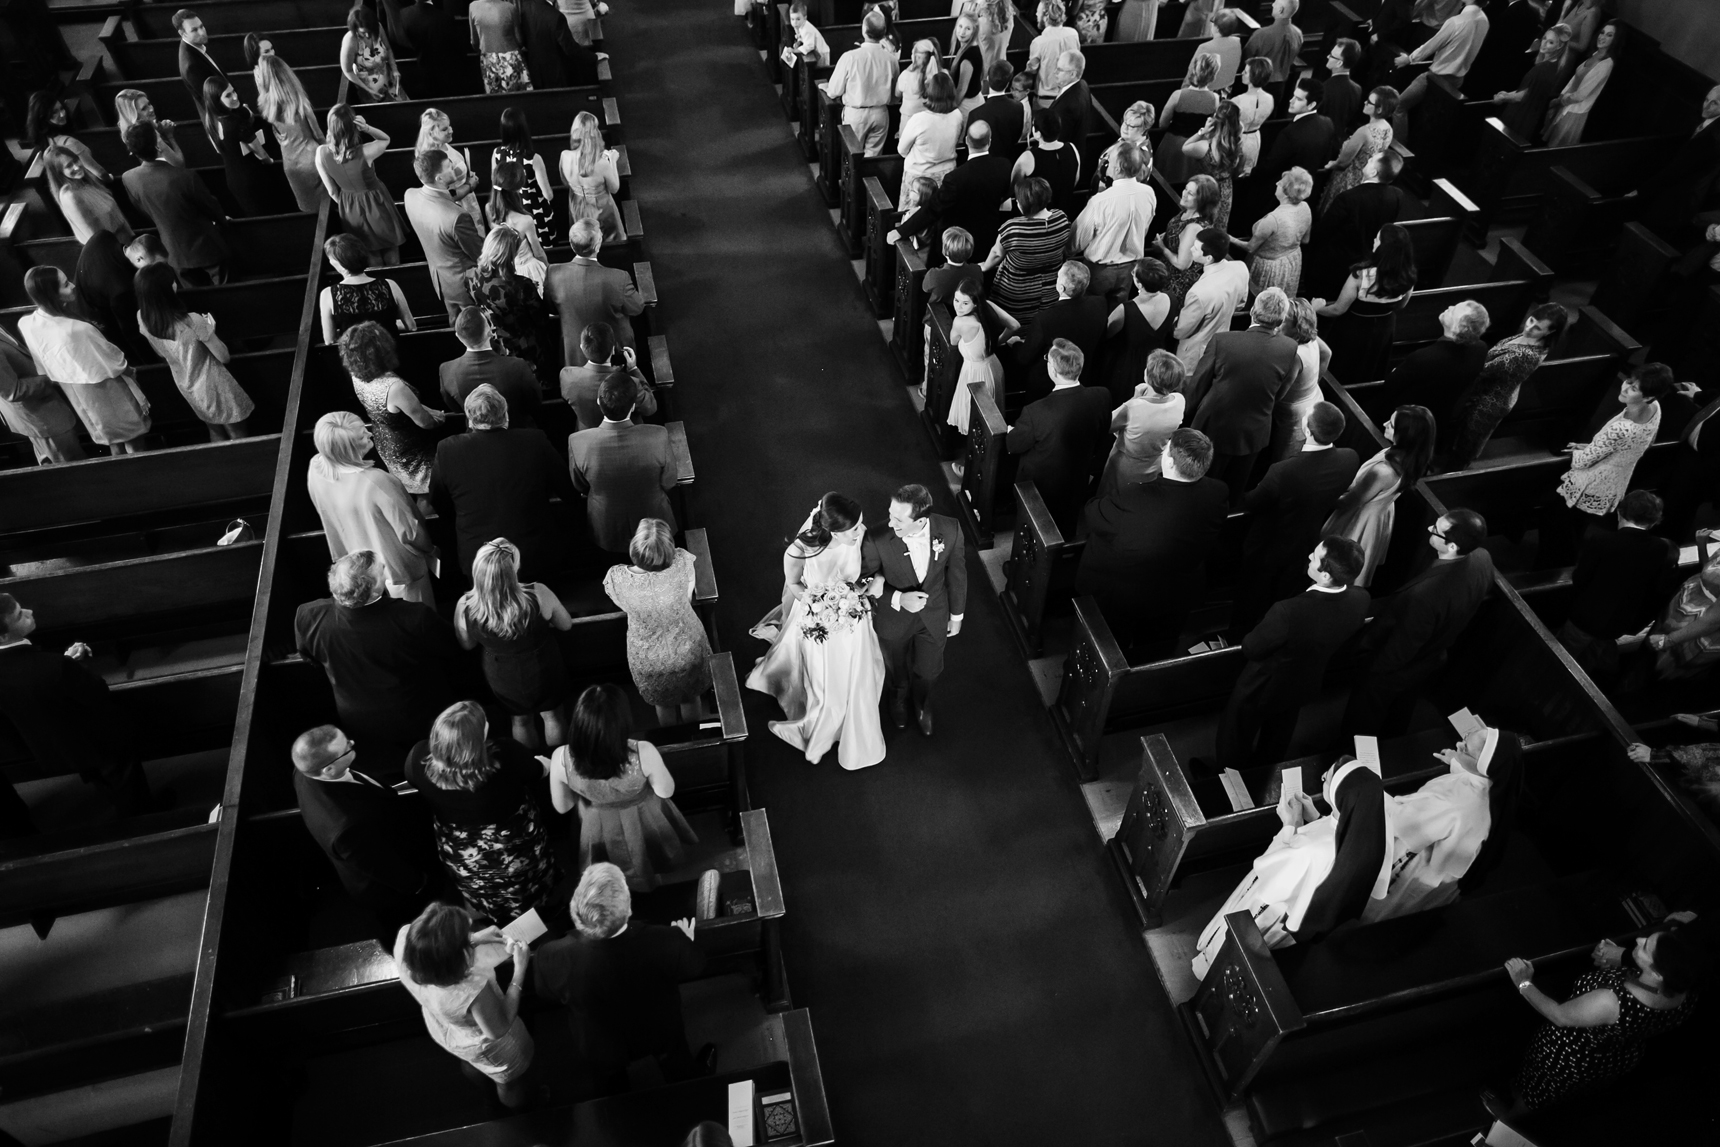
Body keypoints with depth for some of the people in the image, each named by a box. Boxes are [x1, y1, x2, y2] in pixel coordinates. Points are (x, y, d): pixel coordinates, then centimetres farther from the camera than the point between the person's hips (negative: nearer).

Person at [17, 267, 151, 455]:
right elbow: (114, 364, -21)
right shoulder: (77, 331, -37)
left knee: (113, 441, 28)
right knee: (133, 442, 18)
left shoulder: (25, 325, -14)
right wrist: (130, 371, 1)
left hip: (79, 399, 7)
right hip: (106, 396, -7)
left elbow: (44, 364, 2)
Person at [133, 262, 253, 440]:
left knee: (215, 432, 26)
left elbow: (162, 355, 3)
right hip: (212, 386, -6)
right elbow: (223, 357, -19)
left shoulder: (143, 319, -15)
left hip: (186, 388, 6)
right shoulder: (192, 322, -33)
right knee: (237, 434, 15)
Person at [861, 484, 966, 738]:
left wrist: (956, 615, 4)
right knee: (896, 669, 28)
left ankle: (922, 703, 62)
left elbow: (956, 573, -8)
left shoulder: (950, 530, -27)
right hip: (894, 617, -1)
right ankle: (899, 697, 65)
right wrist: (898, 599, -33)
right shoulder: (877, 540, -34)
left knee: (928, 671, 25)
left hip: (934, 616, 1)